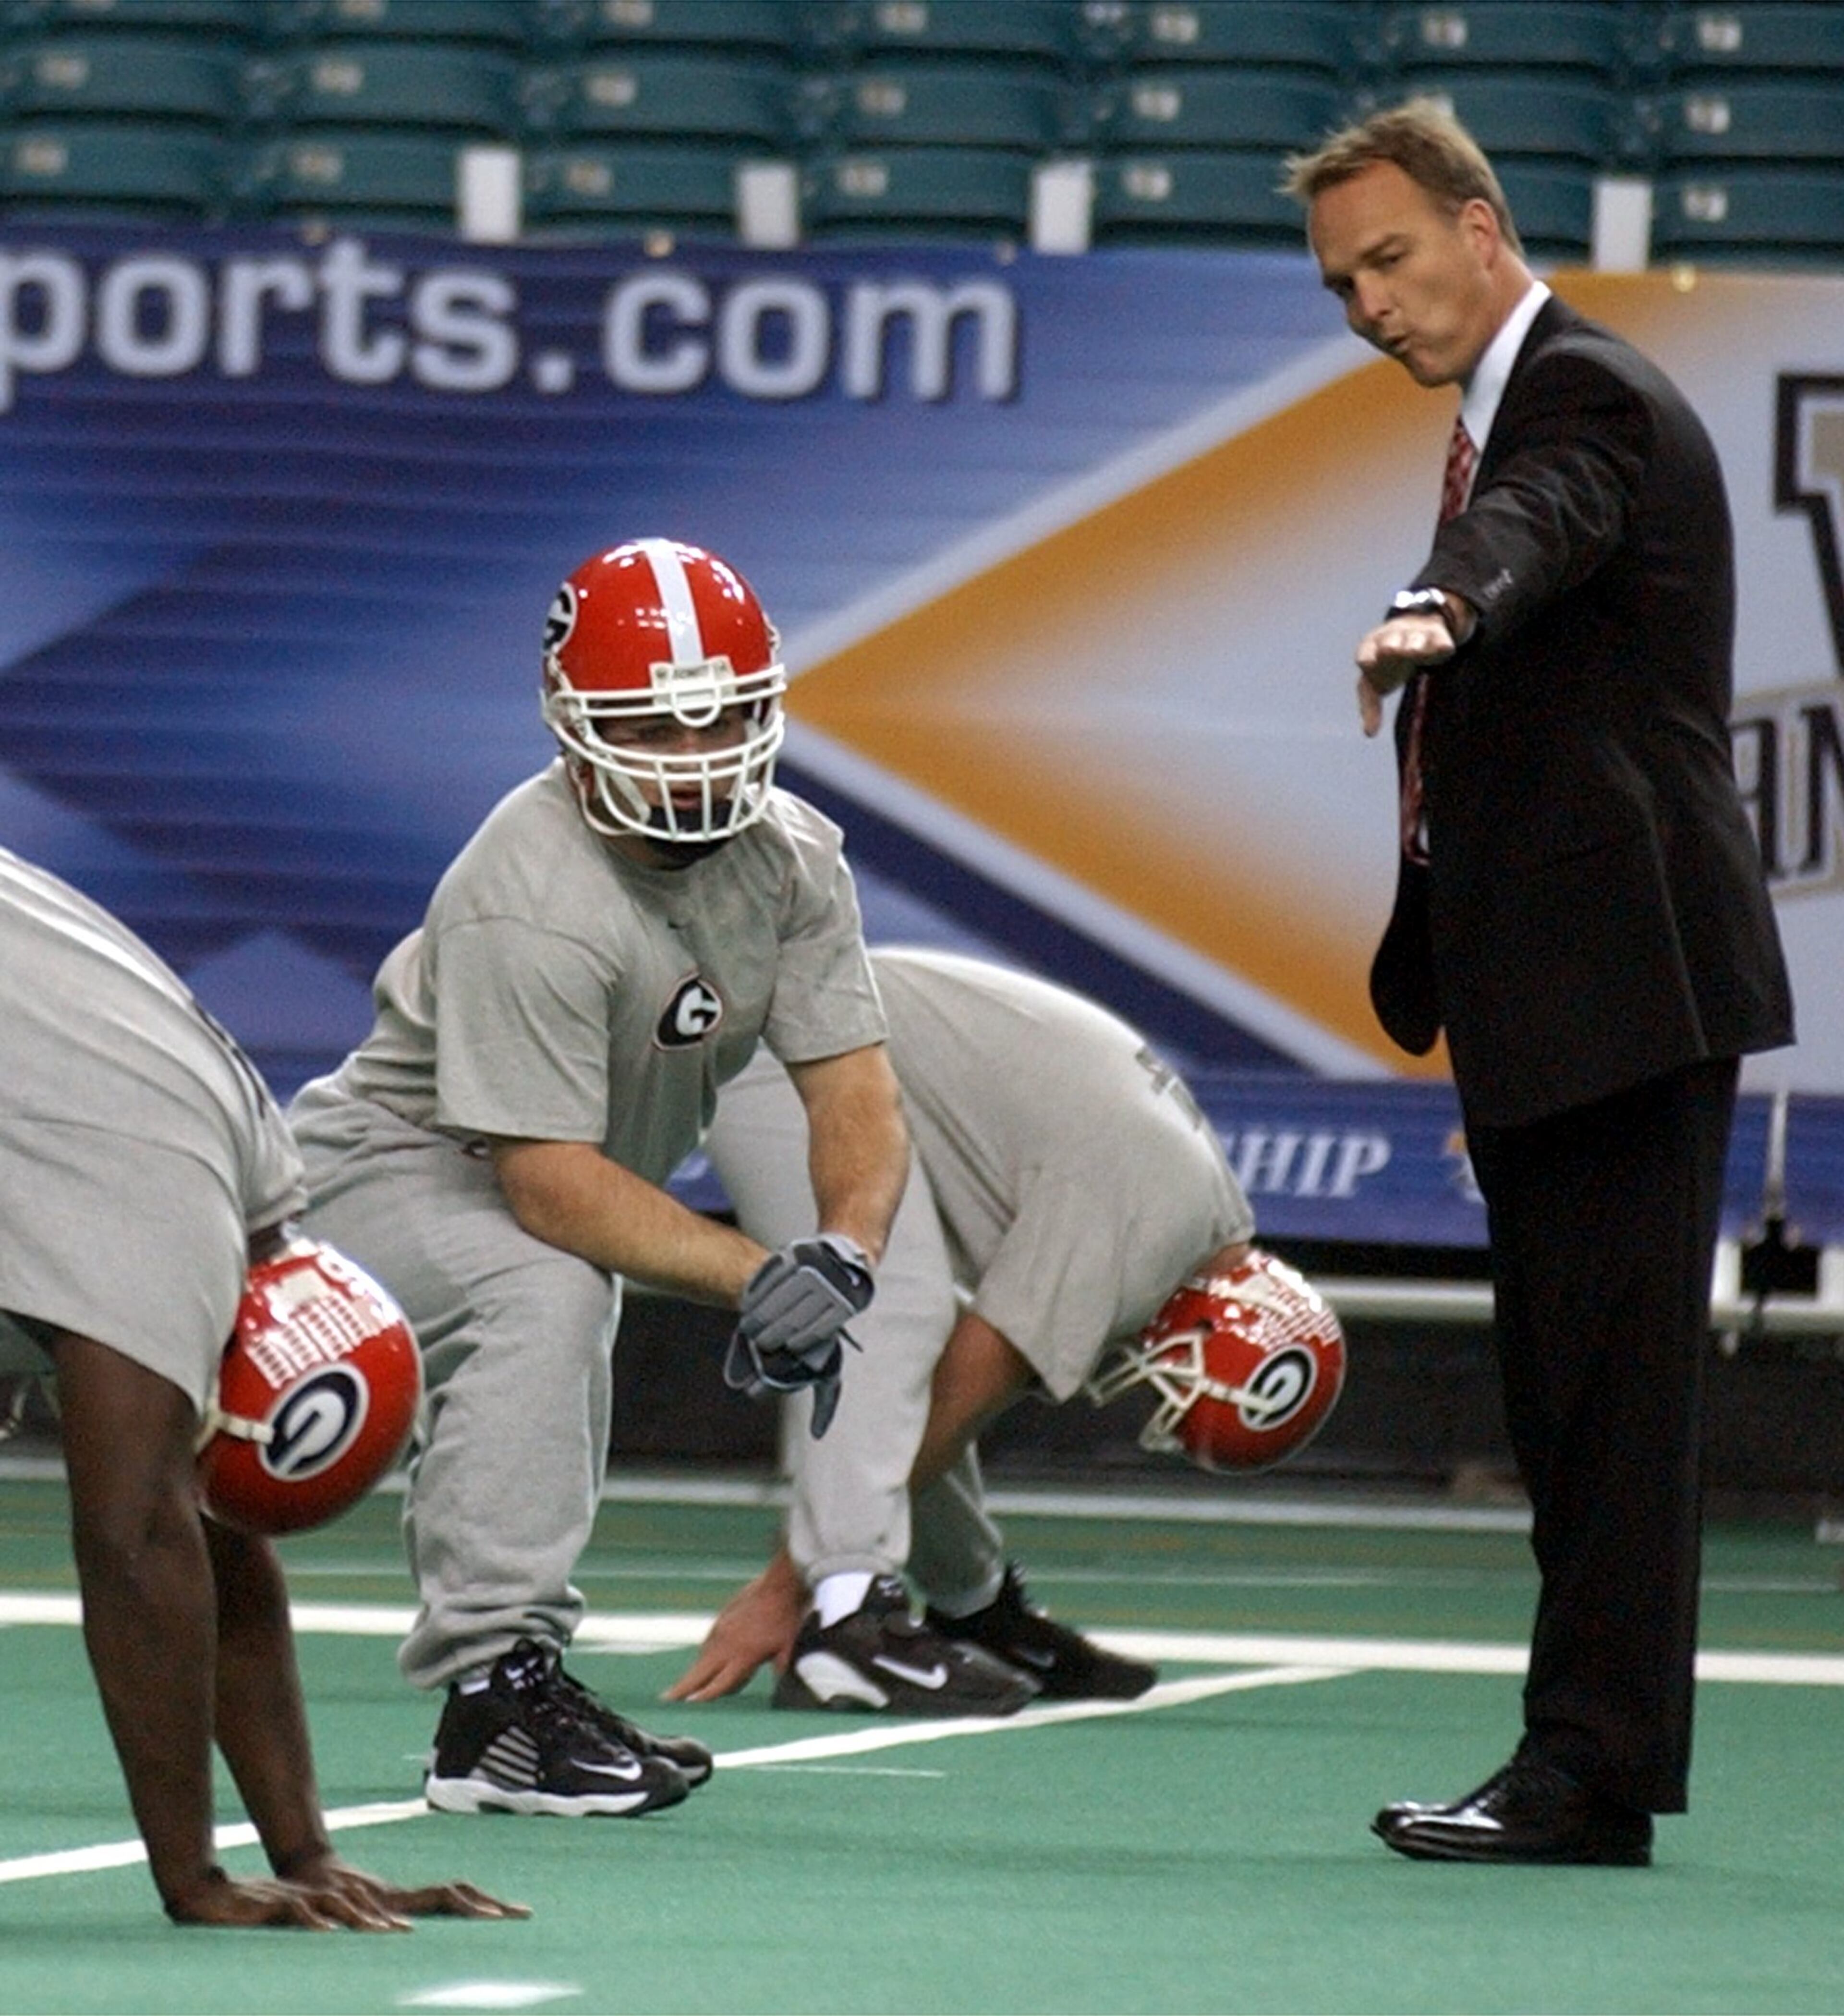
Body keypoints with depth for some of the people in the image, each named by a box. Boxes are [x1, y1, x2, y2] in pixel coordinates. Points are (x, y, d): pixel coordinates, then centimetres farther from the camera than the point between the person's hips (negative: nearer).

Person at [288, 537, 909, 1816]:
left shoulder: (793, 862, -10)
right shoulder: (532, 903, -33)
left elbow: (856, 1095, -16)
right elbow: (552, 1185, -36)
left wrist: (842, 1256, -37)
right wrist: (759, 1277, -45)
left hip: (541, 1196, 9)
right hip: (384, 1170, -9)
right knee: (542, 1293, -33)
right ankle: (496, 1690, -34)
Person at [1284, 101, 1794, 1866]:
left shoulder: (1589, 398, -10)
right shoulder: (1501, 414, 20)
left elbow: (1533, 528, -34)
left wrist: (1432, 616, -56)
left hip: (1620, 976, -10)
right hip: (1545, 993, 11)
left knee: (1612, 1378, -10)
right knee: (1565, 1392, 11)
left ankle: (1592, 1767, -11)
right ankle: (1588, 1763, 15)